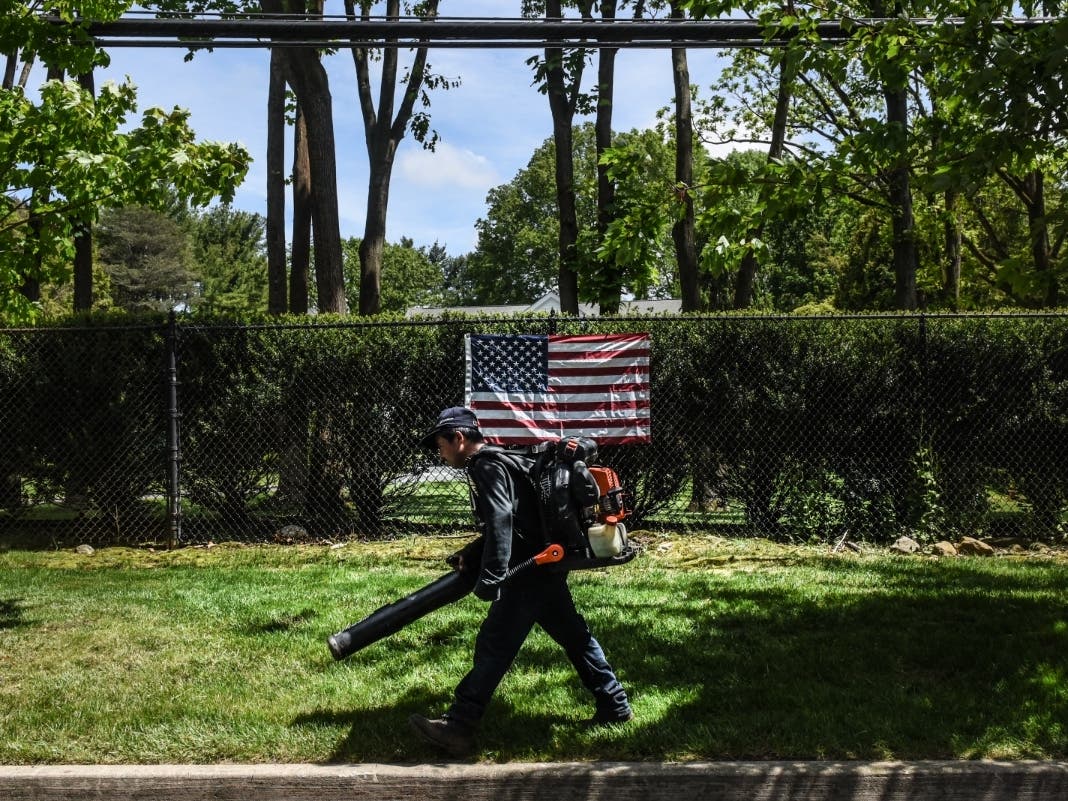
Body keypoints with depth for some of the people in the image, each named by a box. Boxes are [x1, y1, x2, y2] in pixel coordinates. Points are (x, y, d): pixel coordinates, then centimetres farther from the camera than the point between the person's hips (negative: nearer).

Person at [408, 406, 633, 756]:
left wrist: (489, 580, -31)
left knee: (494, 646, -10)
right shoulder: (499, 461, 19)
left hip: (528, 572, -10)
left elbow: (500, 523, -27)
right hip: (546, 568, 10)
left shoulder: (486, 468, -13)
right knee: (573, 635, 18)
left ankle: (458, 727, -9)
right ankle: (614, 705, 27)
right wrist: (472, 555, 14)